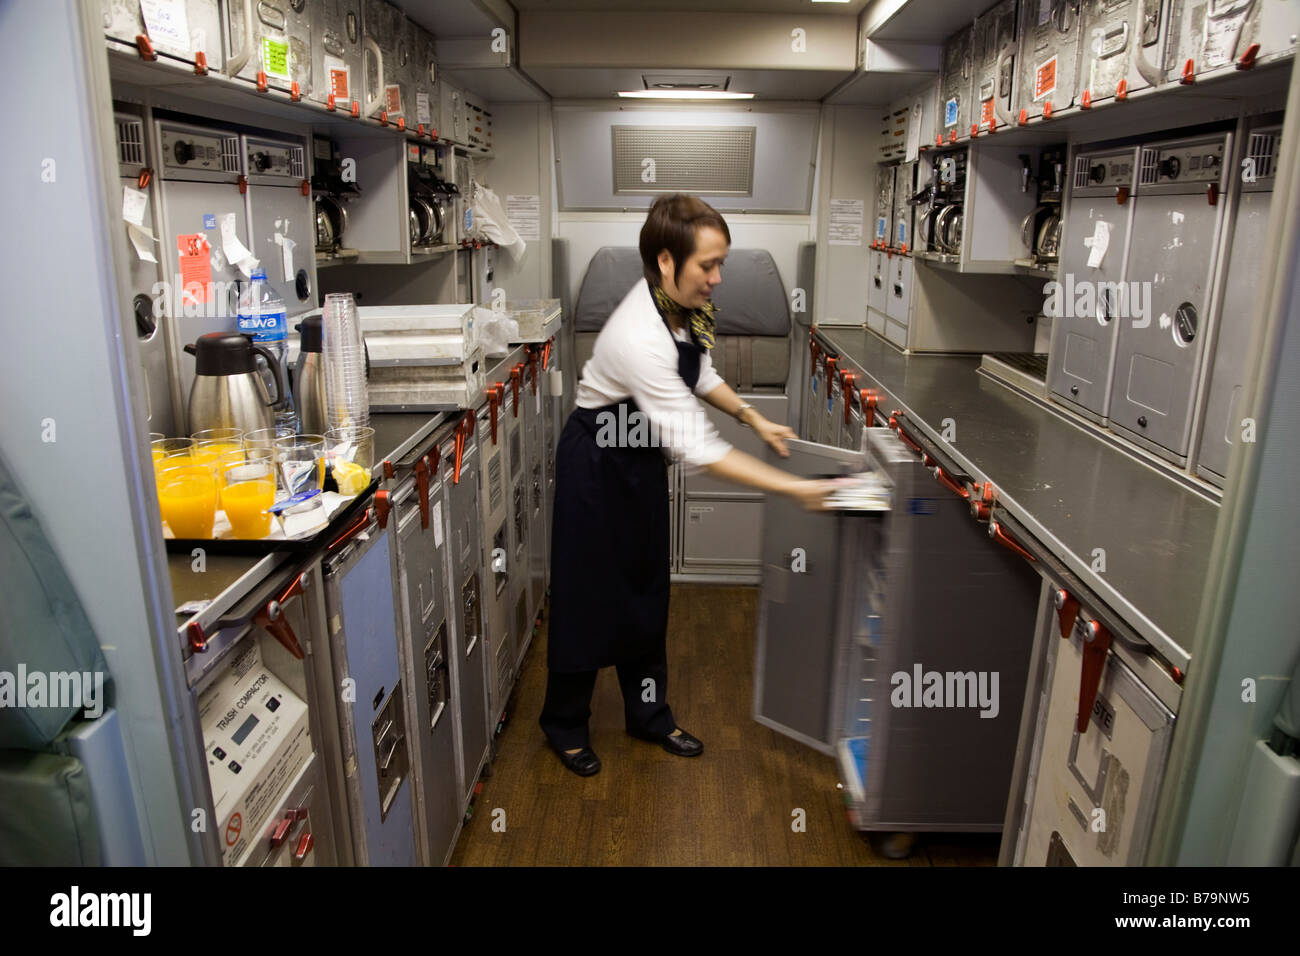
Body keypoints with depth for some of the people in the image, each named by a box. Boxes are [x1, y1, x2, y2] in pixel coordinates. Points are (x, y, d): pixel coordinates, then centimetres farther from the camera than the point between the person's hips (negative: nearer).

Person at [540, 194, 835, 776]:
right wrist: (794, 489, -33)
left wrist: (754, 418, -2)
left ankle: (648, 714, 35)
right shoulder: (640, 336, -36)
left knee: (647, 586, 16)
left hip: (643, 456, 8)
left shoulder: (684, 307, -10)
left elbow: (700, 375, 11)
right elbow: (696, 449, -35)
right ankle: (564, 723, 31)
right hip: (598, 461, -8)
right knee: (589, 594, 7)